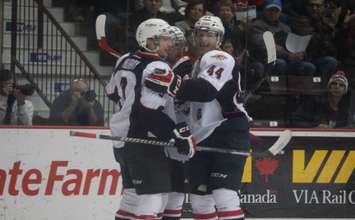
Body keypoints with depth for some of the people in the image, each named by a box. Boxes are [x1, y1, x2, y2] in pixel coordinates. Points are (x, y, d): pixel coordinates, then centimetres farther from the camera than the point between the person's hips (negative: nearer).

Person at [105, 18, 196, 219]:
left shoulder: (125, 61, 10)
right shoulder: (158, 68, -16)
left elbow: (112, 93, 23)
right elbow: (151, 110, -24)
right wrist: (179, 133, -21)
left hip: (122, 138, 9)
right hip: (144, 142, -9)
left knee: (134, 194, 17)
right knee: (154, 196, -11)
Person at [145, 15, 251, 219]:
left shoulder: (220, 58, -10)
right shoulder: (199, 63, 22)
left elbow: (206, 90, -27)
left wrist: (170, 85, -35)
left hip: (228, 133, -10)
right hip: (203, 138, 10)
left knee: (224, 194, -20)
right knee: (200, 196, 11)